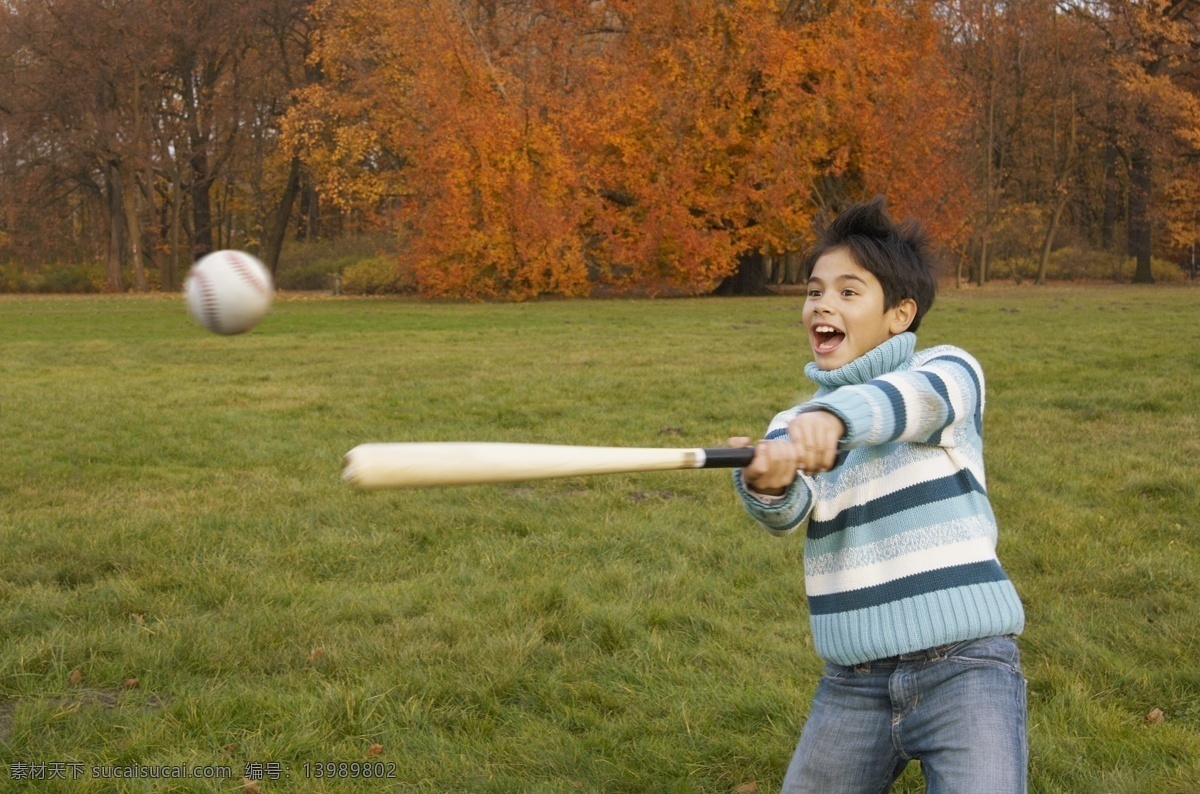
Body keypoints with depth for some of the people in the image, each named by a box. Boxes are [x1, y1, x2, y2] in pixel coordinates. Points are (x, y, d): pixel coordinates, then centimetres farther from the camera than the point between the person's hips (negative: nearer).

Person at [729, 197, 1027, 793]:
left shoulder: (947, 368, 0)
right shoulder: (795, 426, 9)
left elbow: (922, 397, -26)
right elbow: (788, 514, -12)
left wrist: (835, 415, -47)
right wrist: (767, 484, -36)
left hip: (963, 663, -4)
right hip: (852, 682, 4)